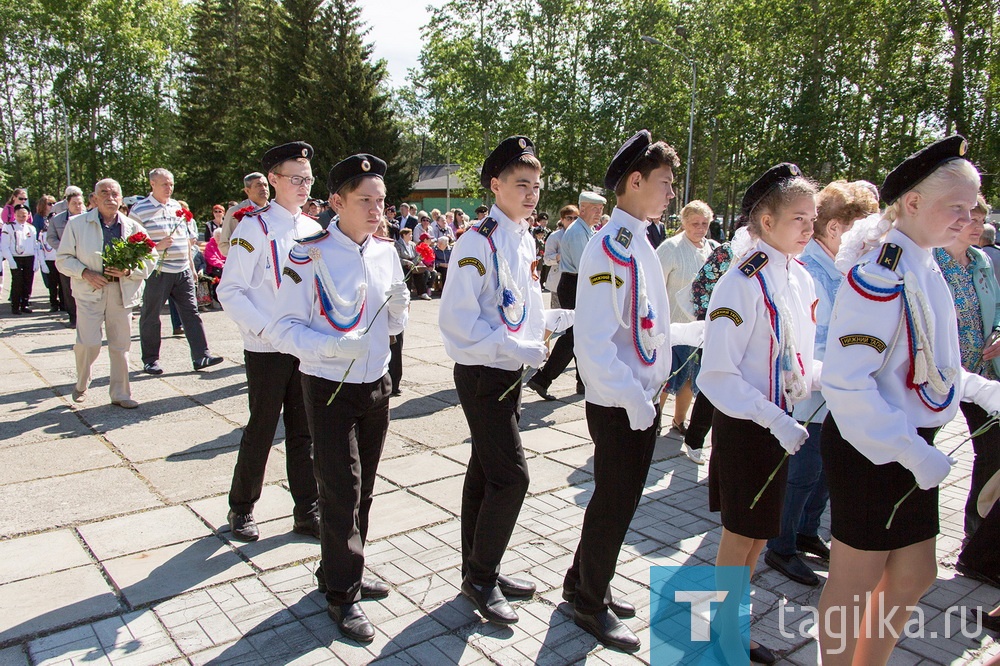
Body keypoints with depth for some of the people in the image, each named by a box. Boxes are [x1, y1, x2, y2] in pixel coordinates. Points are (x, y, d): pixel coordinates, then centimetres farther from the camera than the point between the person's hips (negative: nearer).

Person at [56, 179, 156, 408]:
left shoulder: (133, 227, 8)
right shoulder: (77, 224, 5)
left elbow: (150, 259, 8)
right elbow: (63, 259, 6)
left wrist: (128, 271, -10)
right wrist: (85, 273, -12)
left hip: (122, 292, 2)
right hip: (90, 292, -2)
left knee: (120, 345, 5)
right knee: (88, 343, -9)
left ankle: (120, 394, 16)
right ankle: (81, 385, 19)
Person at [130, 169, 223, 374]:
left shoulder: (178, 207, 15)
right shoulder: (139, 210, -5)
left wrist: (191, 267, 20)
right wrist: (157, 246, -23)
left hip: (182, 272, 5)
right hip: (156, 272, -5)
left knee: (191, 313, 2)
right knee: (150, 317, 5)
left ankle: (201, 356, 4)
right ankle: (150, 361, 16)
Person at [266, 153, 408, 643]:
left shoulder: (386, 252, 3)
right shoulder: (310, 256, -14)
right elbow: (283, 328, -13)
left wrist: (400, 305, -11)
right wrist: (333, 346, -28)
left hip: (376, 385, 6)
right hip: (329, 388, -5)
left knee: (363, 487, 15)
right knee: (341, 490, -1)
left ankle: (343, 569, 35)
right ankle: (342, 594, 16)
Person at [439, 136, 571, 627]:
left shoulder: (524, 240, 10)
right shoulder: (479, 242, -17)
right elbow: (458, 321, -22)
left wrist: (561, 319, 4)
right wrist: (516, 348, -23)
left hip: (510, 371, 8)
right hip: (482, 373, -8)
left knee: (485, 472, 16)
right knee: (511, 476, -7)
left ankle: (480, 570, 30)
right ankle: (480, 577, 13)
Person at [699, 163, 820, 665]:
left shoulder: (800, 280, 5)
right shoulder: (742, 283, -20)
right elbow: (719, 375, -21)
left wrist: (818, 376, -5)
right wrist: (774, 419, -24)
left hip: (781, 423, 8)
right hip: (744, 425, -8)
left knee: (758, 533, 19)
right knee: (741, 533, 7)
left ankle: (733, 624, 37)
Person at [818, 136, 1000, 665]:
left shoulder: (924, 268, 9)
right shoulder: (881, 274, -20)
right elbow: (845, 383, -27)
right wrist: (915, 453, -24)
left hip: (911, 448, 9)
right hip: (870, 451, -9)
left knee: (914, 576, 20)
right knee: (855, 581, 7)